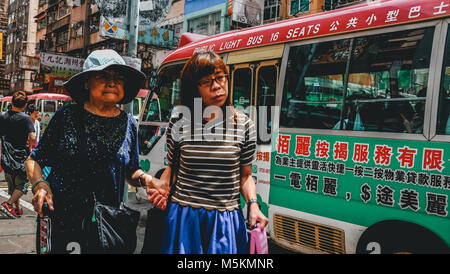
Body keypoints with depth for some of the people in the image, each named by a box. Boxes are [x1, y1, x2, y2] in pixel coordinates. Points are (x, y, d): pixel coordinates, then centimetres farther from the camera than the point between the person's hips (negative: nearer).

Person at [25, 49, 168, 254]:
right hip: (61, 220, -2)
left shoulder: (128, 124, 5)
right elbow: (34, 160, 5)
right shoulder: (67, 116, -2)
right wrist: (39, 184, -13)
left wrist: (144, 179, -6)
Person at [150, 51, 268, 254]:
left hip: (225, 219, 0)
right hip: (183, 216, 0)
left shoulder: (243, 125, -2)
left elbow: (245, 175, 6)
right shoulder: (179, 122, -2)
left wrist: (253, 204, -9)